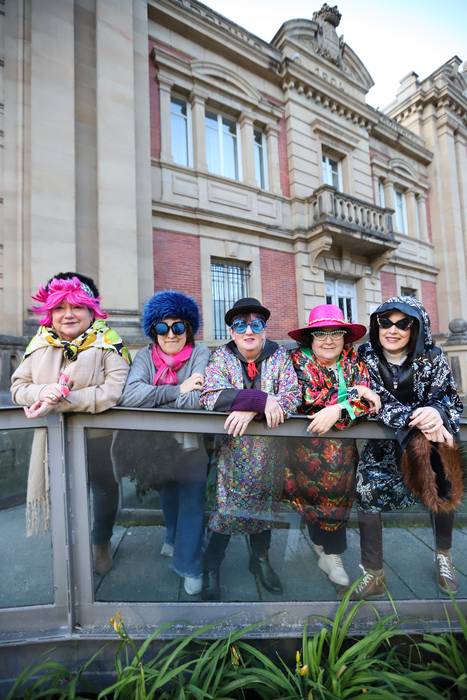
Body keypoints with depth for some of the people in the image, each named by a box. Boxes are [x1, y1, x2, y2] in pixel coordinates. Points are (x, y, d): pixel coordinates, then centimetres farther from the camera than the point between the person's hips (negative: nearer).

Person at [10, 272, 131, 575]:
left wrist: (61, 402, -27)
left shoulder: (108, 343, -15)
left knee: (105, 489, 16)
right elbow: (18, 387, 3)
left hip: (98, 437, -3)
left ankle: (102, 543, 47)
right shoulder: (41, 344, 1)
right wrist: (42, 392, -20)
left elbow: (114, 391, -26)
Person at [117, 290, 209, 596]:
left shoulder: (200, 353, -13)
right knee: (167, 496, 24)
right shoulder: (146, 356, -6)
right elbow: (130, 395, -23)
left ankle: (190, 566, 27)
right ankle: (174, 538, 53)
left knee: (191, 502, 2)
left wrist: (153, 397, -22)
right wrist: (178, 390, -26)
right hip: (157, 445, 3)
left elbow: (194, 401, -25)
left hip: (192, 444, -3)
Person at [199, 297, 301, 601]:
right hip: (232, 448, -2)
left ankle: (261, 559, 43)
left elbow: (292, 397, -15)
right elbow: (210, 396, -23)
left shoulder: (280, 356, -4)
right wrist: (261, 399, -31)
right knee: (227, 505, 3)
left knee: (265, 503, 17)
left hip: (270, 449, 2)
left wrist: (250, 410, -29)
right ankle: (211, 567, 29)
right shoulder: (222, 356, -8)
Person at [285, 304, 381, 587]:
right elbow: (307, 399, -16)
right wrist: (354, 393, -13)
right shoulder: (298, 359, -4)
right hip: (304, 441, -3)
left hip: (342, 442, 3)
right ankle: (331, 550, 14)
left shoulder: (354, 361, 5)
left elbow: (369, 400, -7)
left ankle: (329, 552, 13)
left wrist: (337, 410, -24)